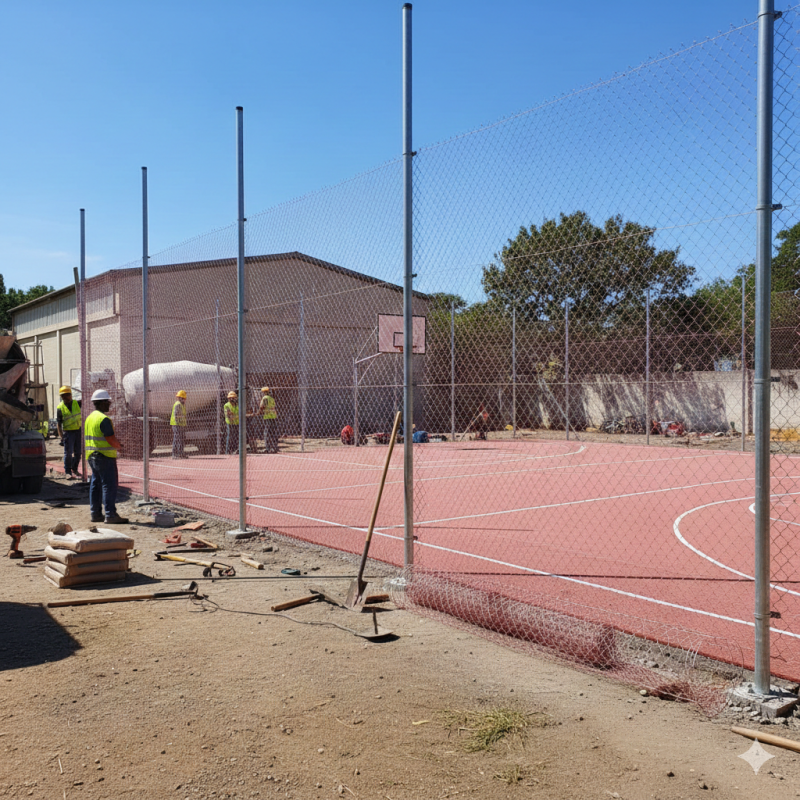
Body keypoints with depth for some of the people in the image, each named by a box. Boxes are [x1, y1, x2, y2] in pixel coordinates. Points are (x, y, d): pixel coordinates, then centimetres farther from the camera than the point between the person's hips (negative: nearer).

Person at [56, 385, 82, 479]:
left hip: (79, 430, 3)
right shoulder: (60, 408, -4)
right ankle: (67, 472, 8)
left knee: (78, 452, 9)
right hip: (68, 432, -3)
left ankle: (74, 470, 22)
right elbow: (58, 423, -4)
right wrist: (61, 435, -10)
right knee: (68, 453, -2)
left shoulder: (77, 403, 4)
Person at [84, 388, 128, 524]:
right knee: (109, 485, -7)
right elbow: (111, 440, -20)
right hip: (104, 456, -10)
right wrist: (119, 447, 1)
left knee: (95, 484, 13)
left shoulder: (89, 417, 14)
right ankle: (110, 515, -8)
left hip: (92, 456, 10)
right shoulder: (104, 419, -16)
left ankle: (95, 514, 18)